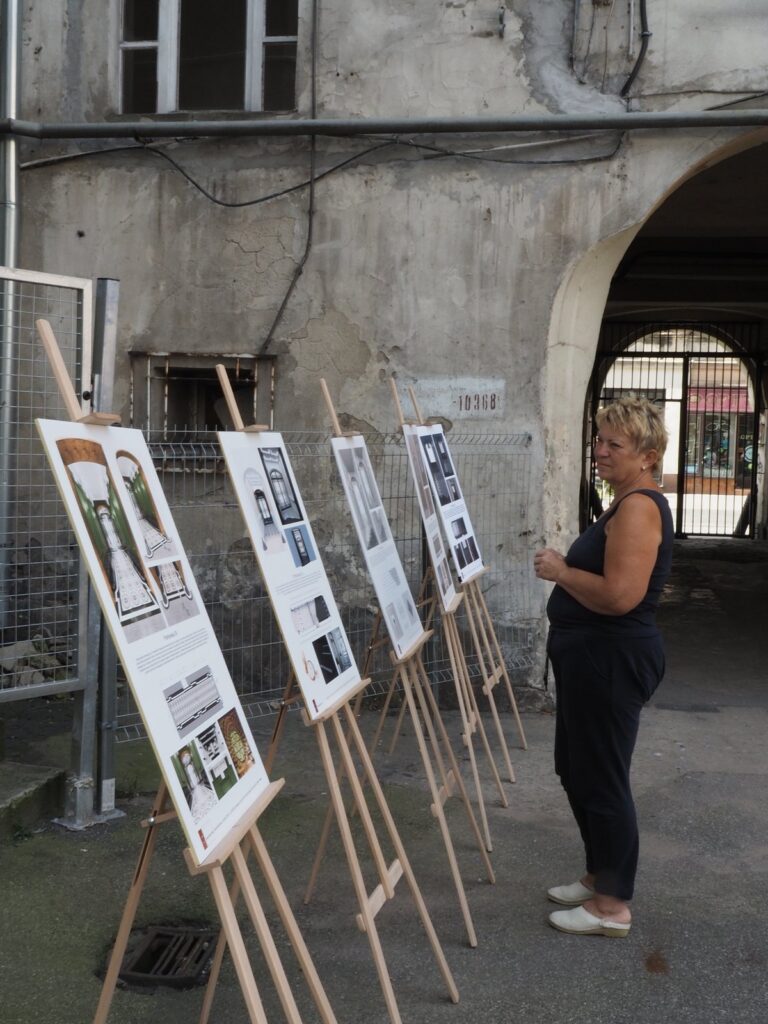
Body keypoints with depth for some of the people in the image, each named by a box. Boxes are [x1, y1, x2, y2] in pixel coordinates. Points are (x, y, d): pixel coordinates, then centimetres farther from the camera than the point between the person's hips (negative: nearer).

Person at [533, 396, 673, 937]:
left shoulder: (640, 507, -19)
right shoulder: (628, 505, 14)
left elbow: (620, 595, -29)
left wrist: (561, 570, -17)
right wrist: (566, 569, 9)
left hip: (612, 659, -11)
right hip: (596, 657, 11)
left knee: (601, 778, -1)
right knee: (577, 770, 20)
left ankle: (613, 904, 12)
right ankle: (600, 876, 35)